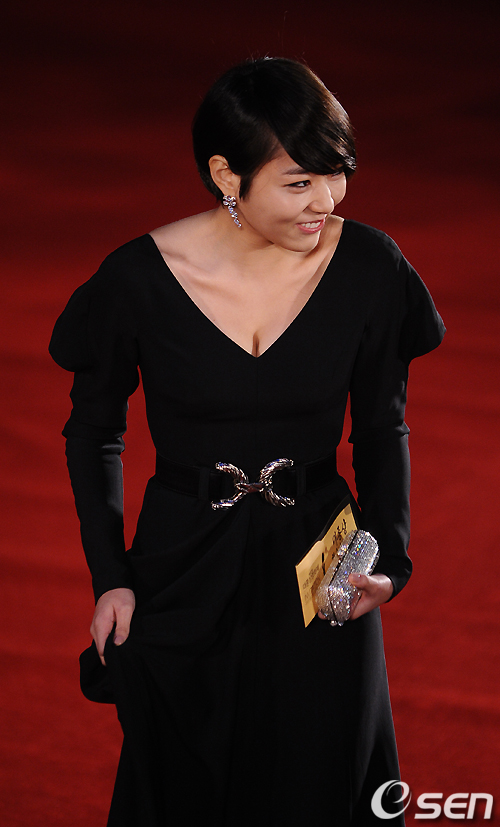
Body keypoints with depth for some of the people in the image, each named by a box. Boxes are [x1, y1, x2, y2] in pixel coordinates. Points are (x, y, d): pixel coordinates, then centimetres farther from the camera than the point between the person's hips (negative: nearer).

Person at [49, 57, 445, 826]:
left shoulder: (370, 270, -13)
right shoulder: (140, 279, -17)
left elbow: (383, 428, 1)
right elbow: (93, 430, -1)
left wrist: (390, 558, -13)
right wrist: (109, 576, -5)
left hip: (319, 569, 1)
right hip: (180, 575, -1)